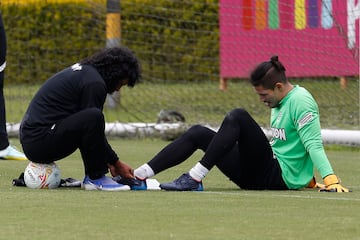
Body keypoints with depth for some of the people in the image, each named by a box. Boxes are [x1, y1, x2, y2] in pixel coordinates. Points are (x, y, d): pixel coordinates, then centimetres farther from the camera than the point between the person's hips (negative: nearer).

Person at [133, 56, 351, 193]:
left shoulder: (300, 101, -10)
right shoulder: (280, 102, 18)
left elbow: (314, 144, -19)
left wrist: (330, 178, -30)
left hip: (279, 178, -10)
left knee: (238, 117, -24)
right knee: (199, 133, 2)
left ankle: (196, 177, -29)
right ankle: (139, 175, -11)